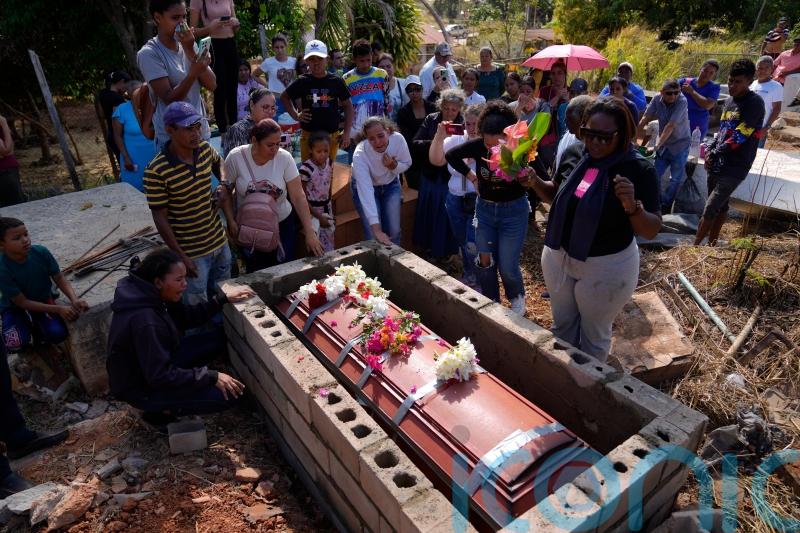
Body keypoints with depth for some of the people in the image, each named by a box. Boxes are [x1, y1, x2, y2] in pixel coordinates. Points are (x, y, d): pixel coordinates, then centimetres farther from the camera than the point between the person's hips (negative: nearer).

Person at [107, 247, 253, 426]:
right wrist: (211, 377, -26)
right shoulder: (145, 322, -35)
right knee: (227, 395, -16)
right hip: (141, 387, -8)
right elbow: (160, 376, -31)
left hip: (157, 364, 9)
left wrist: (223, 298, -5)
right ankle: (161, 411, 2)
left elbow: (187, 317, 4)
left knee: (219, 337, 4)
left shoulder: (150, 295, -9)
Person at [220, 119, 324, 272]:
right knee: (256, 273, 9)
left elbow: (298, 197, -14)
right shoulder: (235, 157, -14)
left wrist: (310, 232, -19)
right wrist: (231, 222, -9)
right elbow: (226, 191, -1)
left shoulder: (284, 158, -14)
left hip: (282, 224, 0)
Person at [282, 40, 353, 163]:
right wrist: (295, 115, 2)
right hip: (308, 135, 0)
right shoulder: (302, 81, 1)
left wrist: (347, 133, 1)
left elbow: (348, 106, 7)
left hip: (332, 136, 0)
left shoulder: (337, 81, 0)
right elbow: (284, 97, 16)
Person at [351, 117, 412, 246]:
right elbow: (366, 192, -42)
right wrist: (376, 229, -49)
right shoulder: (360, 154, -35)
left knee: (394, 231, 0)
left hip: (391, 185, 3)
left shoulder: (398, 139, -26)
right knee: (373, 237, -11)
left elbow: (407, 164, -5)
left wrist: (393, 165, -30)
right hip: (365, 189, -3)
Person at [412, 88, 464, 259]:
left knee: (448, 215, 9)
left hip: (452, 178, -3)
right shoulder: (431, 120, -3)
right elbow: (415, 144, -10)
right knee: (428, 212, 17)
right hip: (431, 175, 3)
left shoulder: (464, 124, -9)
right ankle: (429, 246, 38)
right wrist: (436, 142, -24)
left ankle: (446, 249, 30)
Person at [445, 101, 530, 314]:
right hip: (485, 209, 3)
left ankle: (517, 297, 32)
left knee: (507, 266, 0)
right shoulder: (478, 145, -14)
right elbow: (451, 155, 4)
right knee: (484, 262, 9)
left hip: (513, 210, -3)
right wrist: (472, 177, 1)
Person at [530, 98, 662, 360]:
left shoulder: (639, 169, -19)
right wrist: (535, 182, -10)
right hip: (558, 256, 5)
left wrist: (633, 207, -37)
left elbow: (651, 231, -18)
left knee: (594, 335, 17)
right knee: (562, 325, 25)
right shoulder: (573, 154, -7)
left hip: (606, 267, -4)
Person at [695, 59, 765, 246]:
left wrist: (714, 154, -11)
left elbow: (739, 136, -18)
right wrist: (709, 149, 2)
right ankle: (711, 245, 24)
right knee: (720, 206, 16)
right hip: (717, 165, 7)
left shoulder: (755, 103, -12)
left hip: (734, 168, -7)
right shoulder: (728, 101, 13)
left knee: (709, 210, -10)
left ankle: (694, 247, -3)